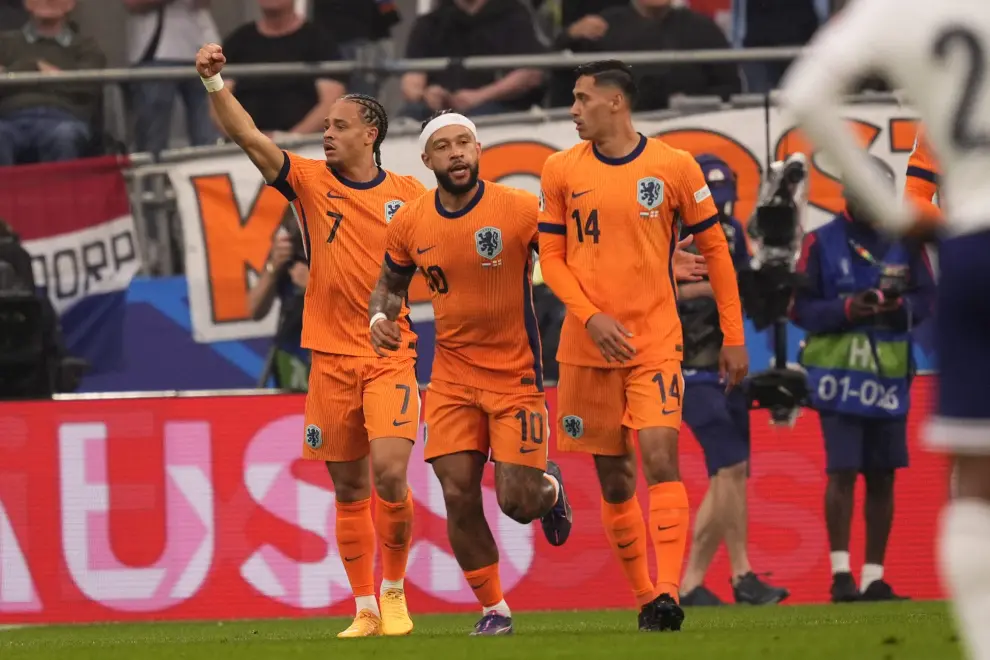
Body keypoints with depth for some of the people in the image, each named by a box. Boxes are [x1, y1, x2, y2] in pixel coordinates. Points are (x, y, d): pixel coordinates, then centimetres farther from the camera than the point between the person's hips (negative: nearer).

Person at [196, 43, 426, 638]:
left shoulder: (408, 194, 3)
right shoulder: (311, 181, 3)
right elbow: (248, 136, -7)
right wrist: (214, 82, -20)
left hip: (391, 355, -2)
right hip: (332, 358, 2)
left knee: (389, 472, -17)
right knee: (349, 489, 6)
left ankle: (394, 590, 3)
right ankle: (365, 609, 15)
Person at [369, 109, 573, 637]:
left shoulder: (519, 210, -13)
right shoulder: (409, 225, -1)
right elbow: (391, 283, 16)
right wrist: (380, 317, -5)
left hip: (516, 373, -3)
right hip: (453, 375, 3)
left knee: (517, 502, -5)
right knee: (458, 495, -5)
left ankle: (549, 487, 33)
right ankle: (493, 608, 12)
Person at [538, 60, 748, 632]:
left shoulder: (674, 167, -2)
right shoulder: (562, 170, 4)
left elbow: (715, 250, 5)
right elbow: (552, 257, 7)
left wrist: (733, 338, 2)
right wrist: (592, 317, -10)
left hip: (655, 341, -3)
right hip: (587, 347, 3)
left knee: (660, 456, -18)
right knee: (613, 478, 6)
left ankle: (668, 592, -23)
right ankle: (645, 597, 17)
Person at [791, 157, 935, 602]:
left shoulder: (905, 243, 9)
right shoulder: (821, 243, -1)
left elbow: (927, 299, 9)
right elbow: (800, 308, -3)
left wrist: (900, 306, -13)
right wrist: (845, 309, -19)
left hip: (889, 373, 4)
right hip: (839, 372, -4)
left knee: (882, 477, 6)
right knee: (842, 471, -10)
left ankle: (875, 576, 12)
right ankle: (841, 572, -7)